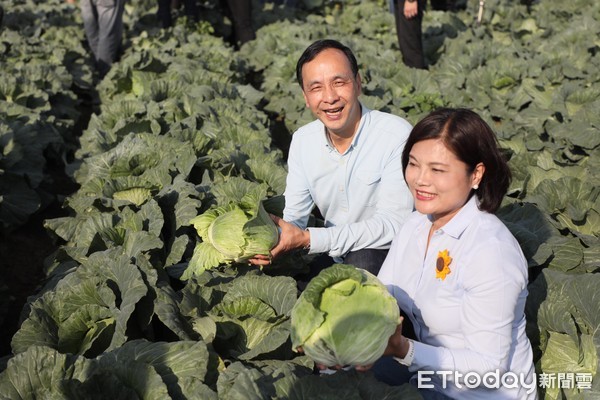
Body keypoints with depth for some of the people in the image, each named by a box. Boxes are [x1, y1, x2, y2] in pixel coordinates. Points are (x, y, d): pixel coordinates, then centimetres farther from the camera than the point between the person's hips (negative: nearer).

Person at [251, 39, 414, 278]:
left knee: (361, 261, -34)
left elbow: (394, 224, -25)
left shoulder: (398, 136, -21)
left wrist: (308, 239, -31)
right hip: (336, 255, 4)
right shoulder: (302, 141, -2)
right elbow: (293, 216, 2)